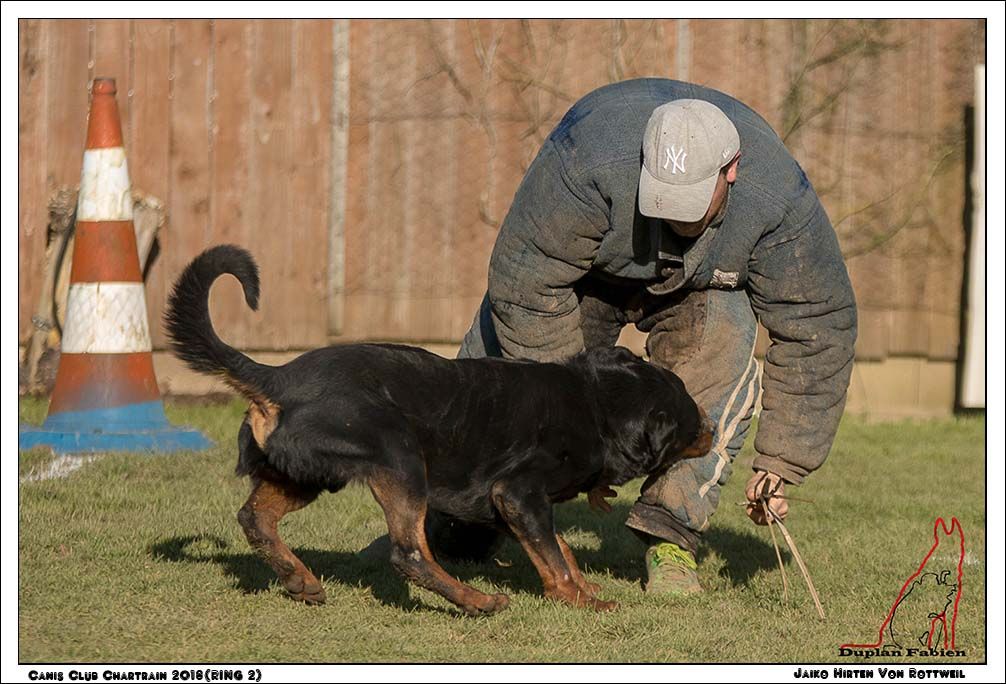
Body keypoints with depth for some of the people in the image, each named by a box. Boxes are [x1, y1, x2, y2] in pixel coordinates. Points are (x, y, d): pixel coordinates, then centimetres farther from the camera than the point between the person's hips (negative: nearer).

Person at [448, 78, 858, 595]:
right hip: (584, 269, 0)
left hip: (703, 283, 0)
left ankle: (670, 538, -19)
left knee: (721, 356, -28)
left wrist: (781, 464, -27)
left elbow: (816, 329, -26)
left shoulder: (779, 200, -36)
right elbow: (528, 284, -35)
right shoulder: (592, 163, -43)